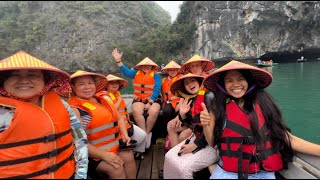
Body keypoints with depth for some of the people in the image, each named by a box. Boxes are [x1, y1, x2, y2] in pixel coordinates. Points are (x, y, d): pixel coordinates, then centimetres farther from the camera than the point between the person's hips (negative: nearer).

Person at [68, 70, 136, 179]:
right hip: (93, 154, -6)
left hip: (115, 146, 6)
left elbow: (118, 119, 17)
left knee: (128, 156, -17)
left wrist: (125, 135, -1)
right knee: (116, 168, -23)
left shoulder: (103, 100, 9)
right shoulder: (74, 109, -13)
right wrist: (104, 155, -21)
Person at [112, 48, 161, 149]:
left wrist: (150, 102, -13)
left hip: (153, 100, -2)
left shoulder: (155, 75, 4)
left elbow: (157, 89, -4)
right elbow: (126, 71, 4)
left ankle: (147, 133, -10)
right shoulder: (136, 73, 15)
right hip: (139, 100, 2)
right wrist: (118, 61, -10)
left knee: (153, 112, -32)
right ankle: (145, 134, -21)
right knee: (136, 111, -30)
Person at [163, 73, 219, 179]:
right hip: (196, 137, 8)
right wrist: (182, 115, -8)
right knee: (169, 157, 0)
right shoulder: (190, 100, 8)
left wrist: (195, 144, -14)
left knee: (184, 166, -18)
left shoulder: (208, 96, -16)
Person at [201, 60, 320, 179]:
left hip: (264, 172, 2)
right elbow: (212, 143, 1)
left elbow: (287, 138, -1)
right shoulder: (217, 108, -5)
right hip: (228, 172, -1)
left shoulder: (262, 102, -3)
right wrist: (206, 126, -16)